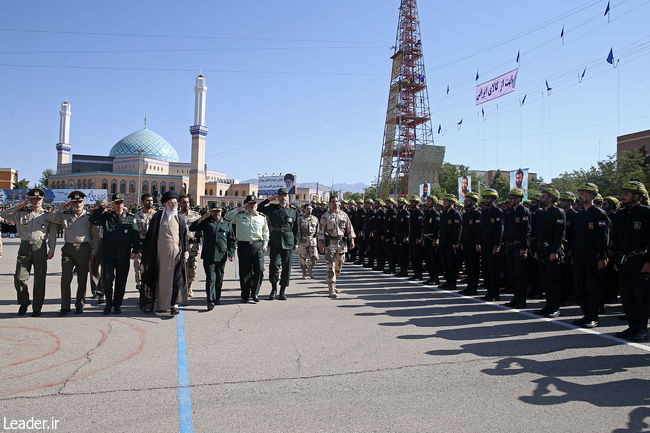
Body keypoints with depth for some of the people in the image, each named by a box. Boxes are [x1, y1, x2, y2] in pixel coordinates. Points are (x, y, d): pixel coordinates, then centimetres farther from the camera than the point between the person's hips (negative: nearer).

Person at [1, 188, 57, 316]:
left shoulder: (47, 215, 8)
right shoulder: (21, 213, 12)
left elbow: (52, 235, 8)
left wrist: (51, 251, 0)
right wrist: (18, 206, 1)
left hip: (40, 247, -1)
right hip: (24, 247, 2)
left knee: (39, 279, 1)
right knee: (19, 278, -2)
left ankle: (37, 307, 10)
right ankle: (24, 303, 20)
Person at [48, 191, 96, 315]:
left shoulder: (89, 217, 8)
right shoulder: (65, 215, 10)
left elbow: (94, 236, 11)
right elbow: (50, 218, 6)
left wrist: (93, 251, 5)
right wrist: (62, 208, 3)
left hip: (83, 249, 0)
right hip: (68, 249, 1)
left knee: (82, 279, 5)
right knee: (65, 278, -7)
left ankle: (79, 305, 16)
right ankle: (65, 306, 1)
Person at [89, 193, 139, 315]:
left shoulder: (131, 218, 6)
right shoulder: (106, 216, 9)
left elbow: (136, 236, 4)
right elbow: (93, 220, -3)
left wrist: (135, 251, -5)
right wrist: (103, 208, -7)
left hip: (123, 257, 0)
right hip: (107, 255, 0)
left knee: (121, 281, 6)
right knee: (107, 279, -5)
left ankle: (117, 305, 19)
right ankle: (108, 303, 14)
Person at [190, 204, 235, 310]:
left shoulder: (227, 224, 13)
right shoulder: (206, 222, 9)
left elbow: (232, 240, 15)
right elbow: (192, 228, 1)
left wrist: (231, 253, 5)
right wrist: (201, 219, -10)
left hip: (221, 256, 2)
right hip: (208, 256, -2)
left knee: (219, 279, 12)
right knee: (210, 278, -10)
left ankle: (217, 298, 27)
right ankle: (210, 300, -13)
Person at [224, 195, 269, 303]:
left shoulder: (262, 217, 13)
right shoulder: (239, 215, 8)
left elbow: (266, 232, 20)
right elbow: (226, 217, -2)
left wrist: (265, 244, 9)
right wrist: (239, 209, -5)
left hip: (258, 246, 1)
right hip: (244, 246, -1)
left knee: (259, 270, -5)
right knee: (244, 272, 2)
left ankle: (254, 294, 11)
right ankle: (245, 295, 14)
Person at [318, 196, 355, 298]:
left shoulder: (344, 215, 10)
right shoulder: (326, 216, 1)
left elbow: (350, 228, 13)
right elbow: (321, 230, -1)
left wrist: (352, 240, 4)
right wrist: (321, 243, -9)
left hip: (342, 243, 4)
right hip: (330, 243, -4)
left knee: (339, 266, 11)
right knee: (331, 267, -10)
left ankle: (333, 285, 29)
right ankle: (331, 290, -10)